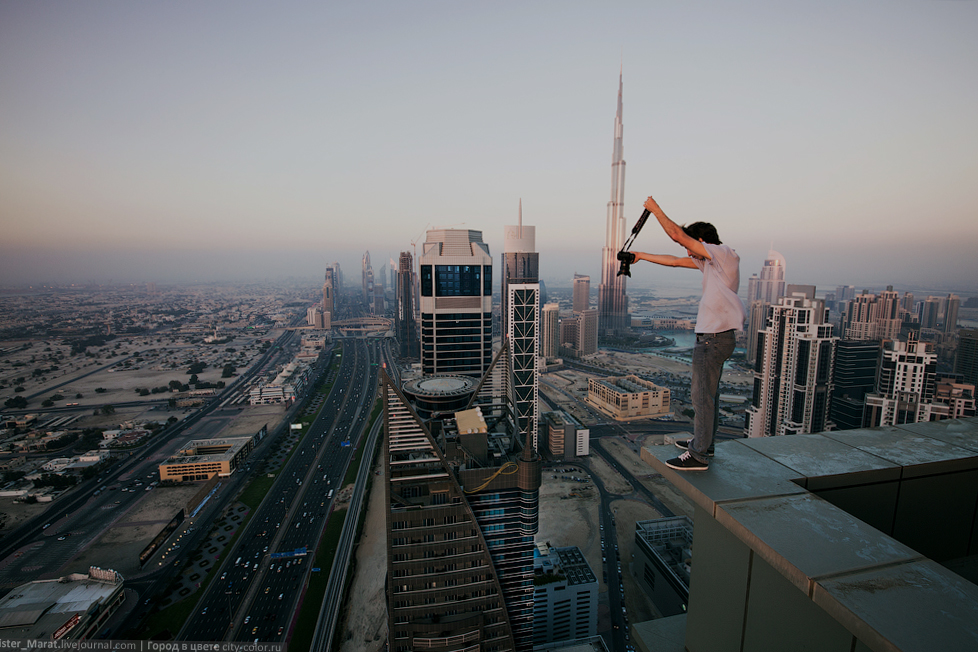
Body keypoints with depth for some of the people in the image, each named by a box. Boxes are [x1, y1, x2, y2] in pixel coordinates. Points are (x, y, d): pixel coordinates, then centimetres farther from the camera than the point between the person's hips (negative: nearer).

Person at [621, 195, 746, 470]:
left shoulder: (722, 253, -11)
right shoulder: (709, 260, 15)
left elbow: (678, 235, -12)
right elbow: (674, 261, 22)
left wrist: (656, 210, -1)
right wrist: (641, 256, 25)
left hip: (714, 337, -10)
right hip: (713, 335, 10)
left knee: (702, 394, -6)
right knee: (707, 392, 18)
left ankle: (698, 456, 2)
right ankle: (704, 442, 32)